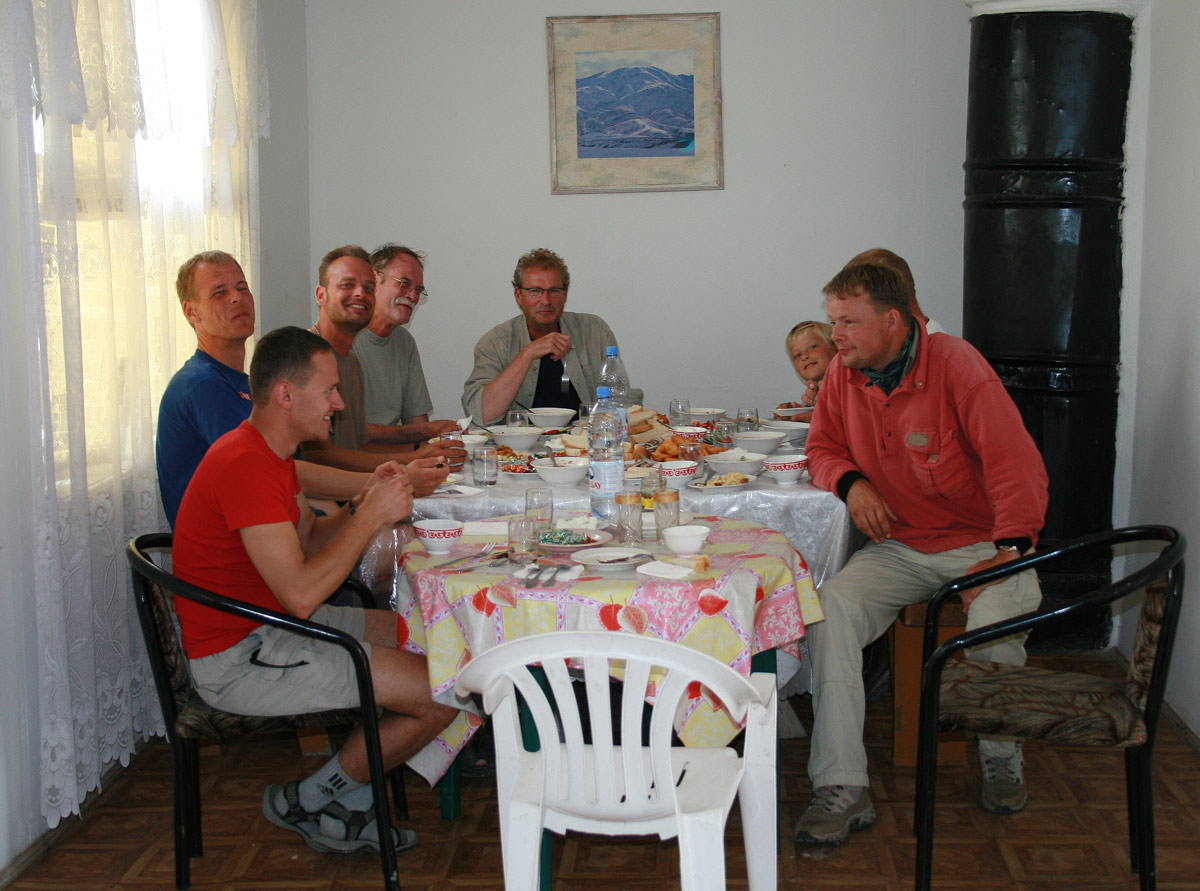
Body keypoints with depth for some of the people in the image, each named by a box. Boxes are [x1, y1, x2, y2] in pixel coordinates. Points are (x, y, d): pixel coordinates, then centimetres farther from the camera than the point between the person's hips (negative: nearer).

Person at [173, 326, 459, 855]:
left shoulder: (270, 452, 11)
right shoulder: (244, 465, -24)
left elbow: (307, 543, 16)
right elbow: (302, 594, -28)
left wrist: (359, 507, -2)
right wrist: (372, 517, -19)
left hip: (273, 627, 11)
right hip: (237, 660, -11)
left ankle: (344, 803, 16)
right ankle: (311, 802, 6)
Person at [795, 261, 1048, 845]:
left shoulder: (954, 364, -14)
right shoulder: (842, 374, 1)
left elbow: (1017, 464, -17)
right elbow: (823, 450, 16)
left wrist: (1008, 552, -28)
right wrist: (851, 482, -8)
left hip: (978, 543, -3)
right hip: (897, 549, 4)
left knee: (995, 619, -34)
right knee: (830, 607, -25)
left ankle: (1001, 761, -3)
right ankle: (842, 789, -23)